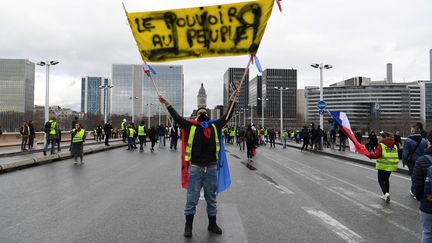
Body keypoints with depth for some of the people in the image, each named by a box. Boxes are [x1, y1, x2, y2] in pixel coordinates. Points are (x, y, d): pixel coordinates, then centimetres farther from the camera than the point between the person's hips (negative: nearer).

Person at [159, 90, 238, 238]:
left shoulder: (215, 126, 7)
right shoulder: (191, 126, 2)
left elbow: (227, 117, 13)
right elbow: (177, 118, 4)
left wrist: (232, 101, 14)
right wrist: (167, 104, 3)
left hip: (211, 169, 2)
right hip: (195, 168, -2)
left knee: (211, 199, 15)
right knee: (192, 199, 5)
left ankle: (212, 224, 29)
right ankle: (188, 226, 19)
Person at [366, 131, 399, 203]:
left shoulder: (381, 145, -13)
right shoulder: (394, 145, 6)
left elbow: (377, 155, -20)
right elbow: (396, 156, 11)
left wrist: (368, 154, -13)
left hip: (383, 165, -6)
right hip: (391, 165, 6)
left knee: (381, 180, 5)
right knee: (386, 179, 21)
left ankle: (386, 193, -16)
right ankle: (386, 196, 25)